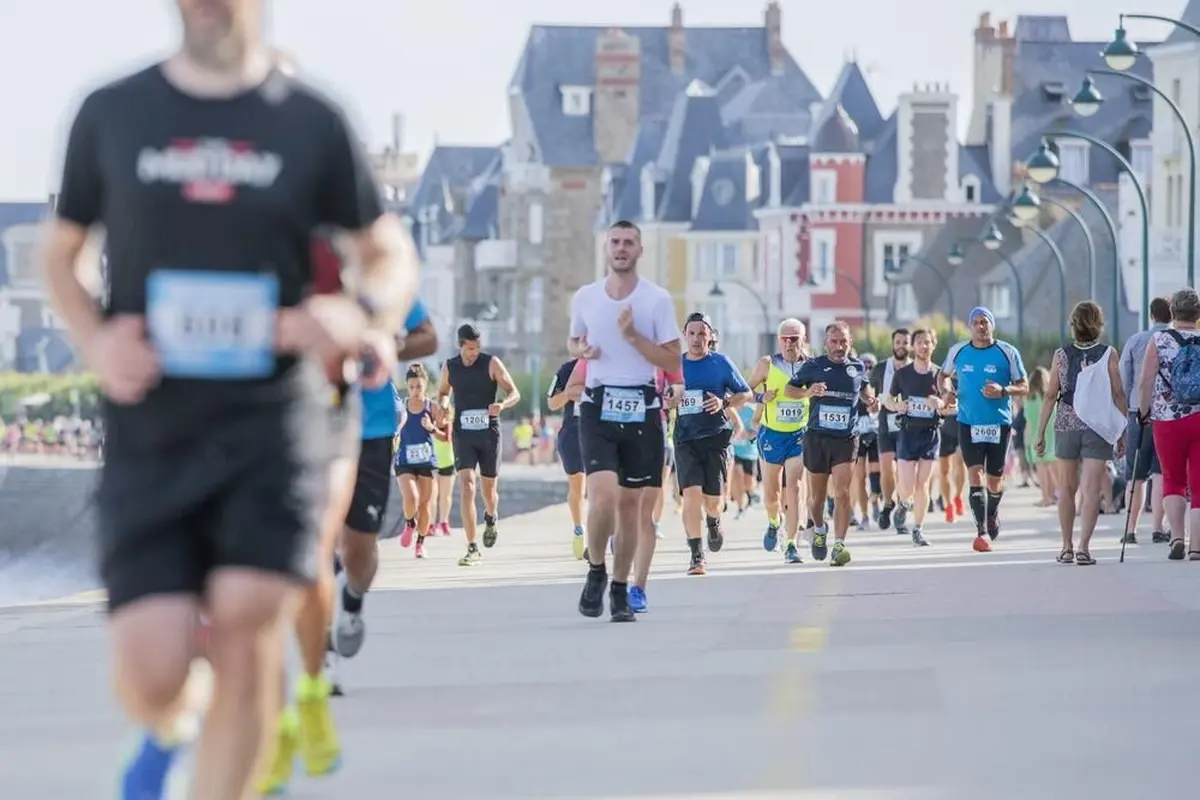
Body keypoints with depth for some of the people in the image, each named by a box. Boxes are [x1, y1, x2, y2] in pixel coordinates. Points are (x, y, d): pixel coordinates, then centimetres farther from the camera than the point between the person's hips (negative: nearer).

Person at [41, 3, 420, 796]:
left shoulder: (312, 121, 2)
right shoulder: (111, 114, 5)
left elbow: (394, 254, 11)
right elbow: (60, 254, 16)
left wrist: (363, 317, -12)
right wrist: (95, 342, -4)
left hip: (274, 422, 0)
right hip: (151, 432, 1)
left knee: (246, 632, -15)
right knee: (151, 670, -7)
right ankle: (165, 732, 32)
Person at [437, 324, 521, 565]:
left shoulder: (491, 363, -5)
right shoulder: (450, 367, 3)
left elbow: (514, 393, -5)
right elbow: (443, 392, 21)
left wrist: (502, 405, -28)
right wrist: (443, 404, -4)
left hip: (489, 432, -1)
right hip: (463, 434, 1)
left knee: (489, 488, 11)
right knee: (466, 486, -15)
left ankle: (491, 518, 49)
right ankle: (472, 549, -16)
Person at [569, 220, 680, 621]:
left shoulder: (657, 299, -1)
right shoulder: (585, 297, 6)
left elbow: (673, 362, -3)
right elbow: (573, 341, 23)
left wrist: (632, 335, -14)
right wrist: (581, 351, -1)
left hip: (641, 408, 0)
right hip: (598, 407, 0)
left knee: (631, 502, 5)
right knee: (602, 493, -19)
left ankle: (620, 589, 17)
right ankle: (596, 570, 4)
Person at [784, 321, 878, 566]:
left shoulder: (857, 367, 6)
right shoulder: (812, 366, 0)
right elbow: (788, 390, 6)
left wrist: (871, 400, 6)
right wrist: (807, 392, -14)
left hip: (846, 439, 0)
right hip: (816, 437, 0)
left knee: (842, 493, -14)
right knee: (816, 495, 11)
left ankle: (839, 545, -14)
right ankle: (819, 530, 40)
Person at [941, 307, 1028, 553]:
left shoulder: (1007, 353, -3)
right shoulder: (958, 351, 4)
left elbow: (1024, 387, 1)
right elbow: (944, 375, 21)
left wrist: (1003, 391, -19)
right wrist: (946, 389, -2)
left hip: (999, 424, 0)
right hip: (968, 423, 0)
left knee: (995, 478, 10)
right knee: (975, 474, -13)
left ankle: (992, 515, 40)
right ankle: (982, 531, -15)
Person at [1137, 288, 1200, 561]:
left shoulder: (1159, 340, -2)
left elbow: (1145, 382, -6)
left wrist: (1143, 412, 5)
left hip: (1167, 420, -1)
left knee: (1172, 480, 13)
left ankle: (1177, 536, -4)